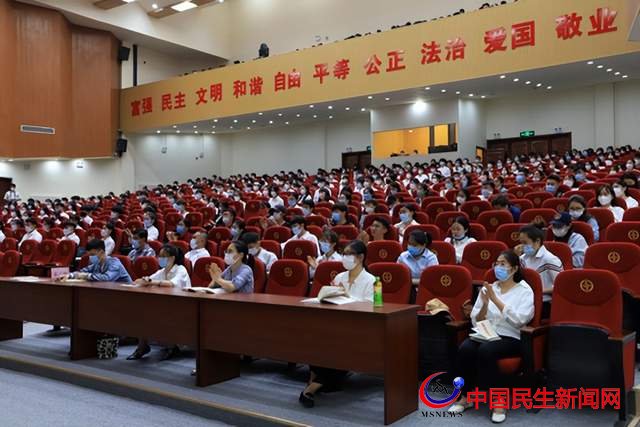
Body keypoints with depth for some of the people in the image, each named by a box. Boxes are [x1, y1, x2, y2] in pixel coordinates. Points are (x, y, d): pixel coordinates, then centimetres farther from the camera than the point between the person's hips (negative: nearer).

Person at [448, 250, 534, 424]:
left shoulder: (525, 290, 1)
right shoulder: (487, 288, 12)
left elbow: (519, 320, -16)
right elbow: (476, 322, 9)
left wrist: (496, 300, -19)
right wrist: (485, 305, -10)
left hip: (510, 338, -4)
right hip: (485, 334, 4)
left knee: (485, 350, -34)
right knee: (464, 349, -28)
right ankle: (465, 396, -12)